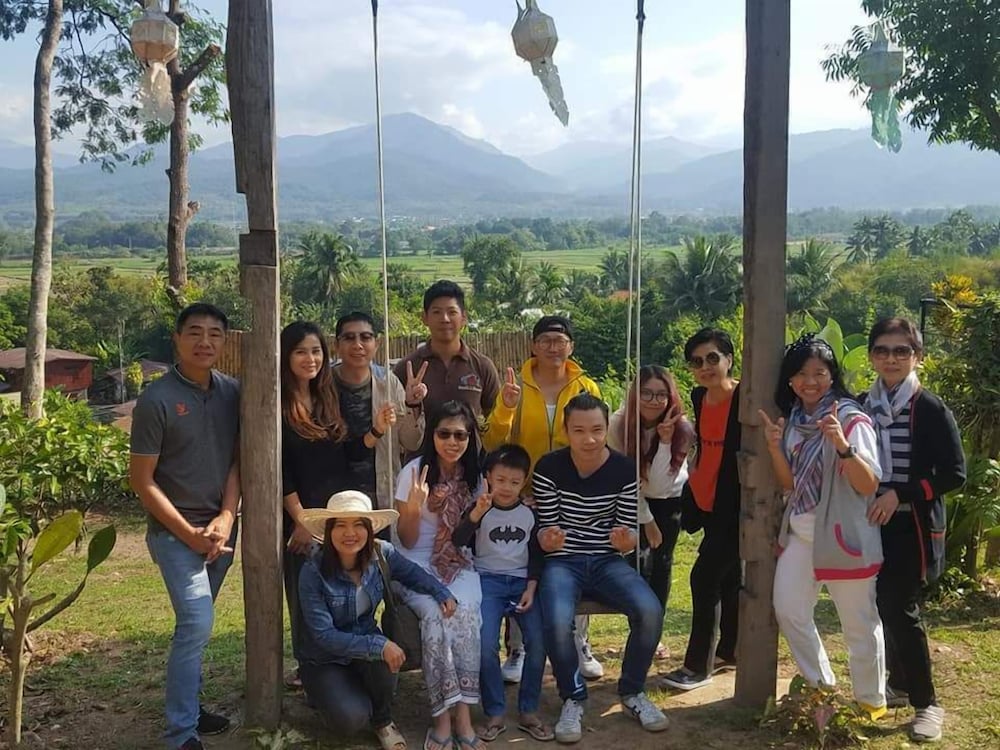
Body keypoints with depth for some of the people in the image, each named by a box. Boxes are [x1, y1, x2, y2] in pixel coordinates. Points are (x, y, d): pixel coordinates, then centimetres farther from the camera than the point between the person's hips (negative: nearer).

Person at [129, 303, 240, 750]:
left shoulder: (232, 393, 1)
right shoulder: (157, 399, -13)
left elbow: (237, 461, 7)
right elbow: (141, 480, -10)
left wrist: (225, 519, -6)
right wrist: (188, 533, -12)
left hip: (221, 527, 5)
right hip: (174, 531, -5)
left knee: (194, 623, 13)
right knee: (197, 624, -11)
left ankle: (188, 708, 28)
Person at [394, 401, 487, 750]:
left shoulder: (473, 475, 2)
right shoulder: (414, 471, -9)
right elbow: (407, 542, -5)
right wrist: (413, 506, -25)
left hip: (458, 563, 2)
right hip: (418, 565, -2)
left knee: (466, 611, -30)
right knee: (436, 614, -32)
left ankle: (461, 714, -26)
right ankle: (444, 716, -22)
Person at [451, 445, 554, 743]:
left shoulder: (530, 514, 7)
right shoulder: (480, 509, 0)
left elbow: (536, 555, 12)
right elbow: (457, 542, -15)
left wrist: (531, 588, -2)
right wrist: (476, 514, -31)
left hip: (522, 581, 2)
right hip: (488, 581, -2)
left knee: (538, 642, -16)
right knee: (486, 645, -22)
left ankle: (528, 712, 1)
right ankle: (495, 714, -6)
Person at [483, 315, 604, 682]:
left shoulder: (586, 388, 0)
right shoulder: (516, 387, -4)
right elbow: (494, 444, -9)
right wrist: (505, 409, -25)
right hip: (524, 496, -1)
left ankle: (580, 645, 25)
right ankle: (517, 650, 20)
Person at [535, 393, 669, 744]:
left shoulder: (625, 469, -5)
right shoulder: (548, 467, -9)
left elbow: (628, 534, 0)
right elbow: (547, 529, -4)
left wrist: (626, 540, -24)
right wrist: (548, 540, -28)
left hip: (607, 561, 2)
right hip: (562, 562, -2)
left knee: (650, 612, -25)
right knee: (557, 622, -32)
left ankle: (632, 692, 3)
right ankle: (573, 699, -3)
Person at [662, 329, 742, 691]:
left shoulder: (745, 399, -16)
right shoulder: (699, 397, 5)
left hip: (734, 506, -7)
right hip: (707, 503, 7)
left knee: (705, 578, -8)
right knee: (729, 576, 18)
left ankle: (698, 665, 2)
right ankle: (728, 651, 30)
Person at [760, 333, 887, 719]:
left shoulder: (851, 418, -13)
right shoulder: (792, 419, 6)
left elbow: (869, 486, -20)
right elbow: (790, 484, 5)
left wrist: (843, 446, -36)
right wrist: (775, 447, -12)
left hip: (843, 534, -6)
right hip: (800, 532, 7)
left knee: (859, 623, 4)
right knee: (788, 611, 9)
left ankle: (871, 701, 22)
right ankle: (821, 687, 28)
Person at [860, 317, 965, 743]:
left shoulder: (931, 410, -9)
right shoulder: (862, 406, 6)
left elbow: (954, 473, -11)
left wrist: (900, 494, -19)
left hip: (913, 528, -5)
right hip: (873, 525, 5)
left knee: (902, 610, -7)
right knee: (884, 607, 11)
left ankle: (927, 703, 7)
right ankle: (899, 684, 29)